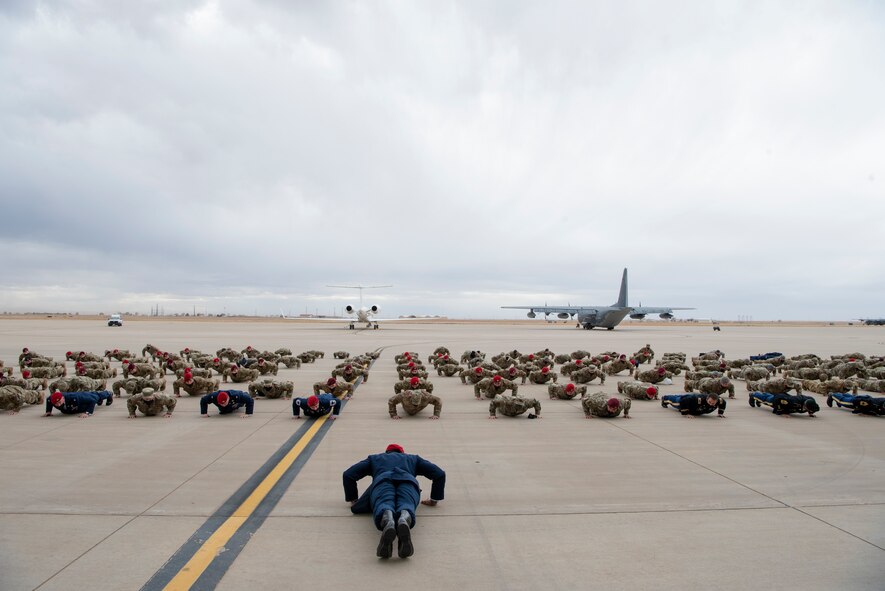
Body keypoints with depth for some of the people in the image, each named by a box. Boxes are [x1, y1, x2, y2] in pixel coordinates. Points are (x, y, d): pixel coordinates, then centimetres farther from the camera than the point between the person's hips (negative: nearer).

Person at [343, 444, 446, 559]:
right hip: (408, 481, 0)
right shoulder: (413, 458, 43)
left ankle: (387, 522, -63)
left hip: (382, 481, 0)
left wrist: (353, 499, 40)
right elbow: (439, 474, 32)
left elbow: (347, 474, 32)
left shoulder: (374, 458, 42)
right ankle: (404, 520, -63)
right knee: (405, 506, -27)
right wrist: (434, 499, 38)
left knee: (383, 507, -27)